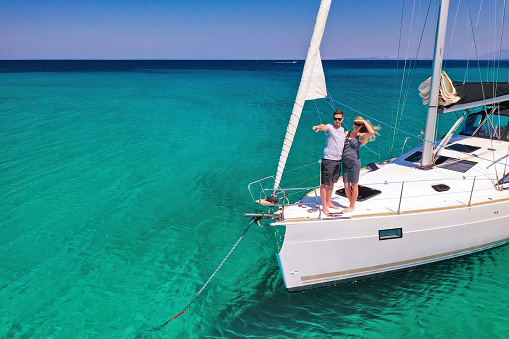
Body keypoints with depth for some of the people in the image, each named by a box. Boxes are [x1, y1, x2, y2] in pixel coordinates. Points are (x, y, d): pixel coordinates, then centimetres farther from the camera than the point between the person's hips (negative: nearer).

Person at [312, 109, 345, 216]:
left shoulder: (342, 130, 14)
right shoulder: (330, 127, -8)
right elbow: (324, 127, -34)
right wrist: (318, 127, -55)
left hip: (338, 160, 7)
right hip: (328, 160, -7)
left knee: (332, 183, 17)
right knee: (325, 183, -4)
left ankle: (328, 202, 30)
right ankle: (324, 206, 2)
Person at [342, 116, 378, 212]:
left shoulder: (361, 136, -2)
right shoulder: (346, 133, 11)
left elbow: (372, 132, -21)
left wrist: (364, 121, -12)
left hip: (355, 163, -4)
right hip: (345, 163, 4)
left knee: (354, 185, 4)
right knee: (346, 186, 4)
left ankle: (352, 206, 17)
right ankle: (352, 204, 22)